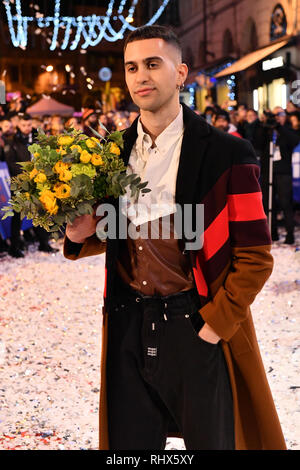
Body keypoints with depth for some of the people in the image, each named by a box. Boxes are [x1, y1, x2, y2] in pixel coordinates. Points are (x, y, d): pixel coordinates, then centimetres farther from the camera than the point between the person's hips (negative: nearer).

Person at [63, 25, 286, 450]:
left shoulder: (227, 155, -8)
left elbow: (255, 257, -7)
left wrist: (214, 326, -12)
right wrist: (80, 235, -3)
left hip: (195, 328, -4)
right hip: (128, 329, 4)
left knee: (210, 439, 10)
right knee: (128, 444, 12)